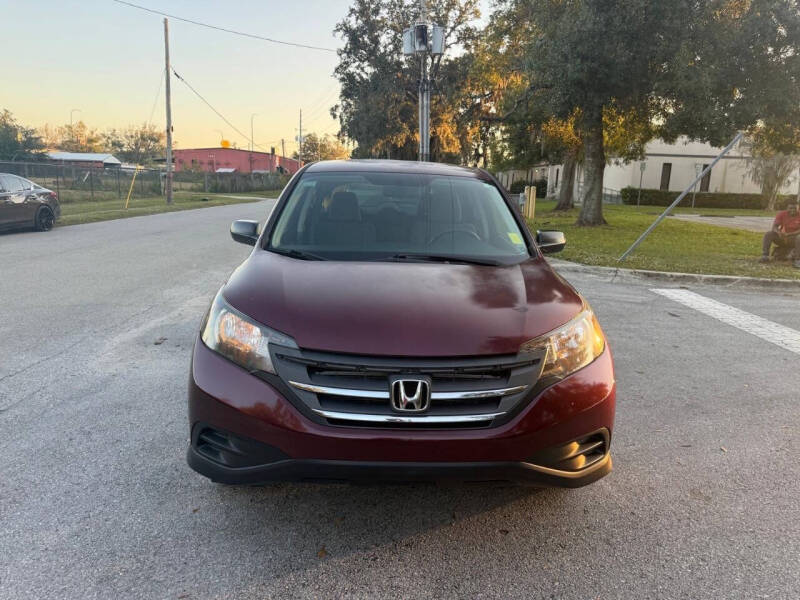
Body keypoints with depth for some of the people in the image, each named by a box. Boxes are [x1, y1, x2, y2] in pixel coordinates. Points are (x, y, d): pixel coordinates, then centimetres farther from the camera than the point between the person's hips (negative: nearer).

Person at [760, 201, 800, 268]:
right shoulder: (782, 214, -6)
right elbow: (774, 227, -15)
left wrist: (789, 234, -34)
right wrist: (779, 232, -37)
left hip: (794, 239, -2)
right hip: (782, 238, 2)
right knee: (768, 234, -21)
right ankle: (765, 256, -26)